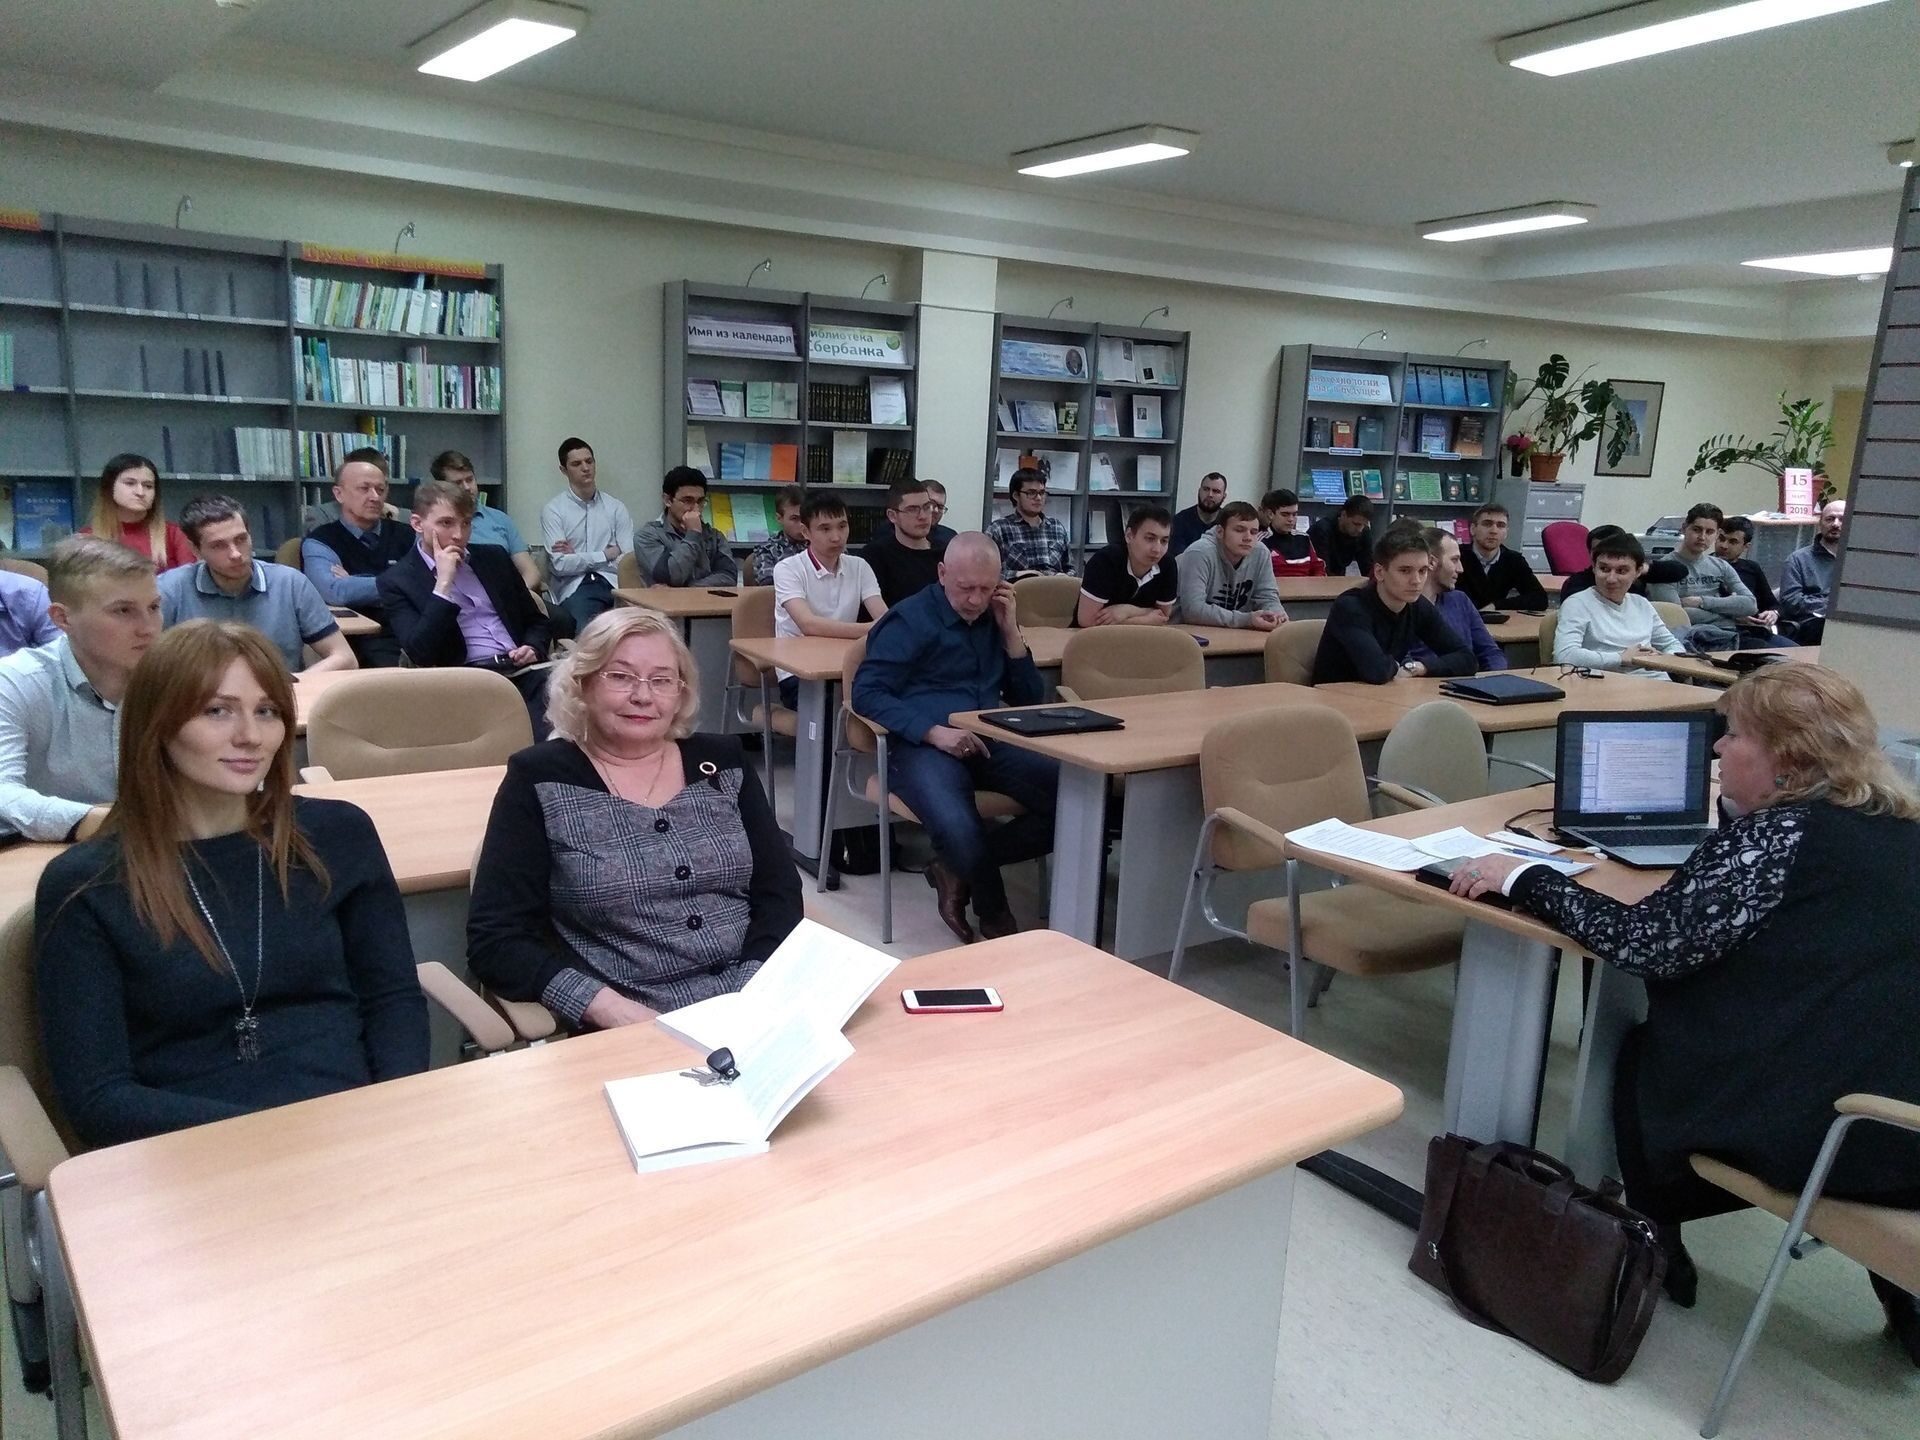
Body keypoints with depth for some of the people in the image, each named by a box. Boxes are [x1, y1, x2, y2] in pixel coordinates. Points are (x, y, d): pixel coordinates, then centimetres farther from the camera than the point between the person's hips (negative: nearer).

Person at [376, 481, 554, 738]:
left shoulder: (493, 557, 19)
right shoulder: (398, 581, 6)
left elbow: (536, 620, 24)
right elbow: (421, 654, -7)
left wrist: (533, 649, 1)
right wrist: (443, 584, -9)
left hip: (524, 670, 5)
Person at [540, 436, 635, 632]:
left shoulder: (616, 508, 13)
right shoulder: (553, 510, 6)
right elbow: (560, 565, -4)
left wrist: (577, 557, -3)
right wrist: (606, 554, 1)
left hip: (612, 583, 3)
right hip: (574, 588, -3)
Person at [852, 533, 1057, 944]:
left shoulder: (994, 617, 19)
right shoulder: (910, 619, 2)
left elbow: (1031, 700, 19)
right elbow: (866, 693, -7)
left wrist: (1010, 630, 6)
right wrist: (933, 731, -19)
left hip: (991, 742, 6)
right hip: (924, 744, -5)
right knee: (958, 829, -36)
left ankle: (958, 869, -4)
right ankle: (995, 917, -3)